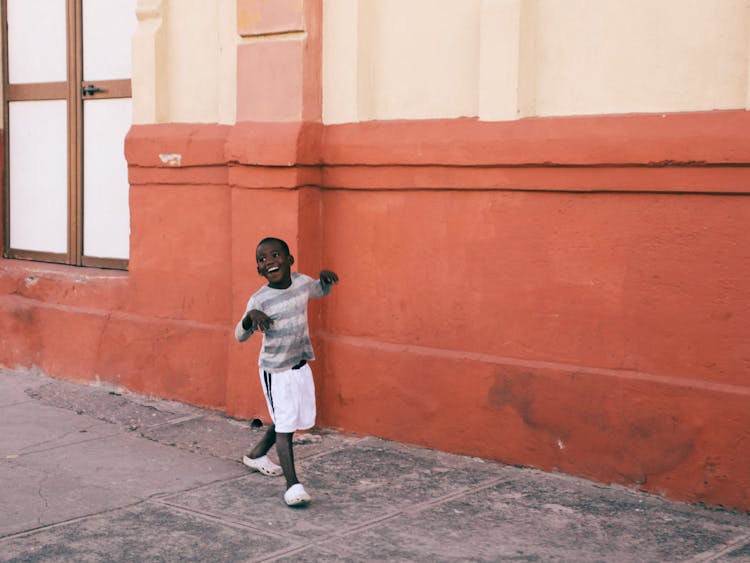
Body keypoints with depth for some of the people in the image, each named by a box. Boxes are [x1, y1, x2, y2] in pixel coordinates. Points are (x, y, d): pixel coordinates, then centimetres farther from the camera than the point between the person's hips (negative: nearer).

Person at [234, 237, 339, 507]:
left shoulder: (302, 282, -4)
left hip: (301, 366, 6)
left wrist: (326, 278, -5)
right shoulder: (259, 300, -18)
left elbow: (322, 291, 18)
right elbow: (240, 336, -21)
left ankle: (256, 455, 40)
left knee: (299, 419, 17)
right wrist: (250, 316, -42)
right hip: (275, 371, -6)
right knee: (285, 424, -10)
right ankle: (292, 484, -8)